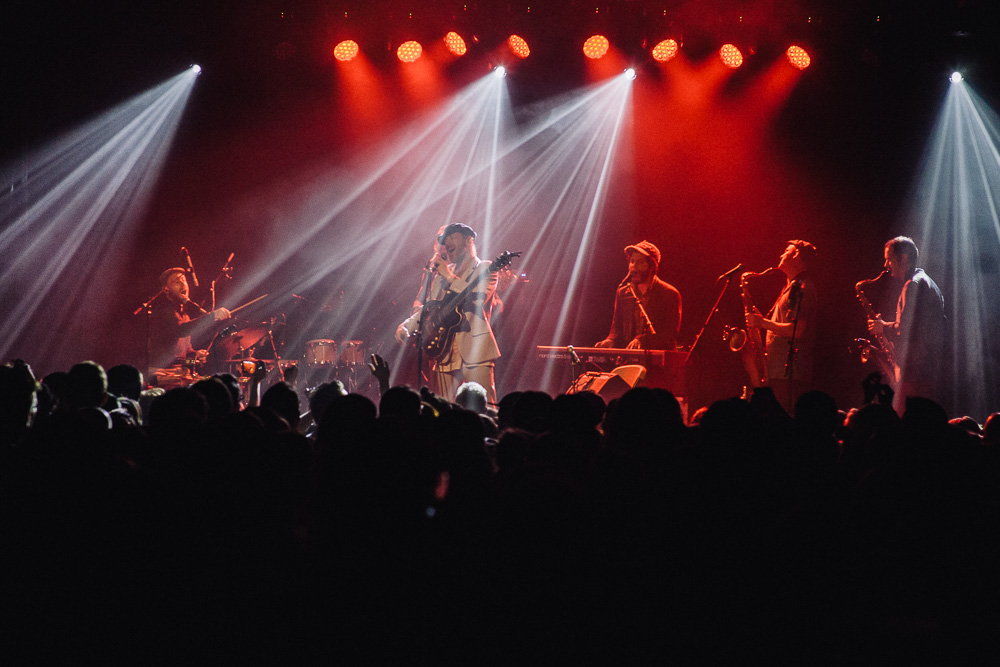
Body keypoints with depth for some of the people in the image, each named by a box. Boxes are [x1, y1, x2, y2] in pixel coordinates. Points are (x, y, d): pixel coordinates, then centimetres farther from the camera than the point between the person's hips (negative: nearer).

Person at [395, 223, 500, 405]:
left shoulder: (484, 269, 3)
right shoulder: (442, 273, 20)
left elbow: (479, 298, -15)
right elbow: (428, 307, 22)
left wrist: (449, 276, -14)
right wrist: (406, 325, 5)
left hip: (475, 349, -5)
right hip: (446, 352, 6)